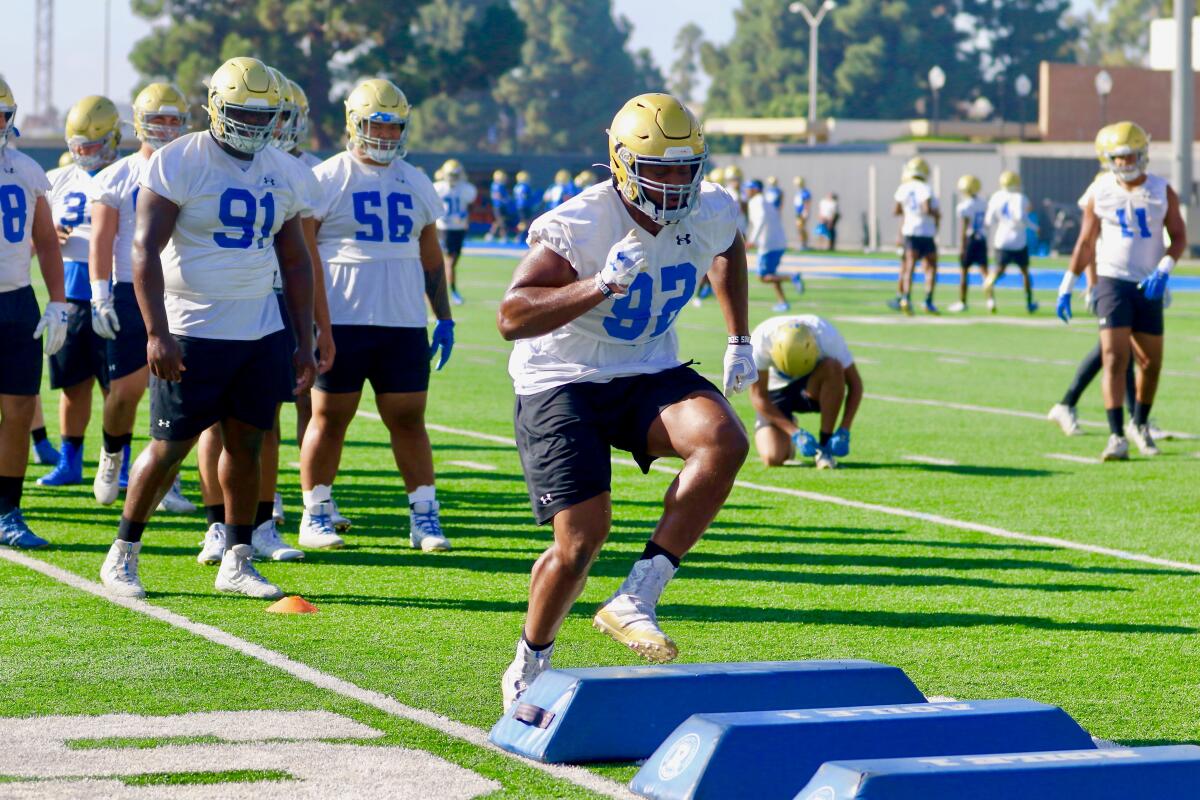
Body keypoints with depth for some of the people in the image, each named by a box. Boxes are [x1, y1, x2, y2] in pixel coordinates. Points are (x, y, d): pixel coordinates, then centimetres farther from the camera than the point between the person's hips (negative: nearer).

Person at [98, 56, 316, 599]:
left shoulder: (281, 171, 10)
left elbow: (296, 262, 16)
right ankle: (122, 557, 11)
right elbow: (145, 250, -13)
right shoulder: (179, 162, -9)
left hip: (262, 334, 5)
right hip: (194, 332, -5)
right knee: (169, 447, -2)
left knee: (246, 445, 6)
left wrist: (305, 342, 12)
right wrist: (157, 333, -20)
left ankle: (237, 562, 14)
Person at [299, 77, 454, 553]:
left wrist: (445, 318, 14)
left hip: (404, 322, 4)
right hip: (341, 321, -4)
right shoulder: (328, 180, -3)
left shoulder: (415, 184, 13)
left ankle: (424, 516, 8)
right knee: (330, 418, 3)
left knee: (408, 419, 4)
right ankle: (315, 515, 12)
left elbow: (431, 258, 19)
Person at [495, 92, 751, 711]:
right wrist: (601, 285, -40)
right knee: (582, 537, -13)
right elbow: (511, 318, -30)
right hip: (564, 383, -5)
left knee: (724, 442, -26)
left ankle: (635, 600, -22)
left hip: (650, 375, 5)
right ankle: (528, 667, 14)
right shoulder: (577, 227, -22)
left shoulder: (712, 214, -5)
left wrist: (739, 341, 20)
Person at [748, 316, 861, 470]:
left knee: (833, 367, -34)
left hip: (811, 389, 0)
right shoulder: (760, 341, -31)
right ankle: (788, 441, 17)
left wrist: (844, 431, -27)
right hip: (777, 391, 0)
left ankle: (825, 445, -20)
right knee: (773, 458, -22)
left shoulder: (825, 335, -30)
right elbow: (758, 396, -22)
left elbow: (855, 384, -20)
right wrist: (795, 433, -27)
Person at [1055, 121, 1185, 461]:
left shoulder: (1162, 192, 0)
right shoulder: (1100, 194, -2)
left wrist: (1164, 269, -16)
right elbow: (1086, 243, 6)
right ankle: (1116, 436, -16)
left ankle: (1140, 423, 33)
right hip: (1113, 281, -2)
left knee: (1151, 362, 10)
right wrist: (1067, 286, 5)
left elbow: (1179, 237, 2)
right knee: (1115, 359, -13)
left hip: (1148, 287, 2)